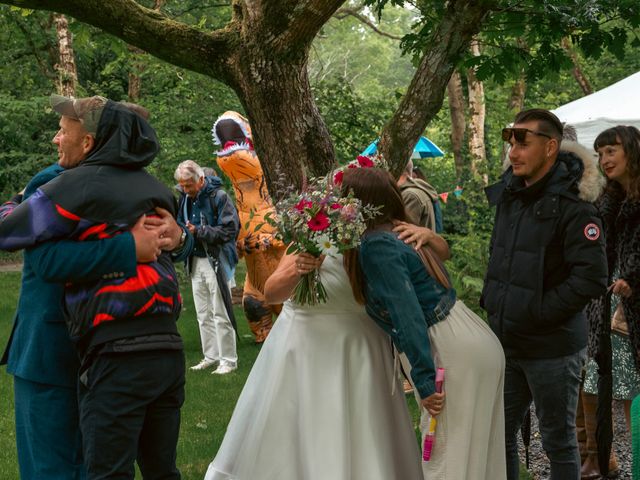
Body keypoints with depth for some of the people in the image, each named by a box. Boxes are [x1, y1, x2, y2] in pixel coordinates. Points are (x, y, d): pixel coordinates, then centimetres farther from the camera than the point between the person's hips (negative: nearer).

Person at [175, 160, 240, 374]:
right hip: (196, 262, 7)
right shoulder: (184, 198, 7)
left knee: (221, 314, -3)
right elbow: (180, 223, 21)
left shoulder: (218, 197, -12)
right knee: (203, 314, 13)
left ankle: (228, 360, 5)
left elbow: (230, 229, -17)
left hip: (217, 262, -7)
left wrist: (198, 232, -22)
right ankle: (211, 356, 23)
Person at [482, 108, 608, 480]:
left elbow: (591, 279, -22)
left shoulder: (573, 207, -16)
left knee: (559, 442, 7)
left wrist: (537, 313, -20)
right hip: (506, 343, 7)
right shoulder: (508, 195, 7)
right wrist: (492, 301, 8)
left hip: (552, 348, -7)